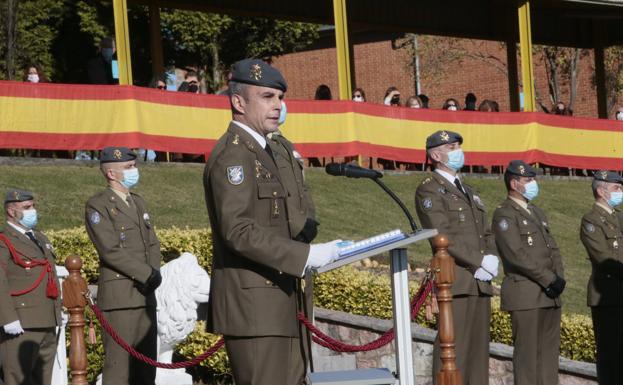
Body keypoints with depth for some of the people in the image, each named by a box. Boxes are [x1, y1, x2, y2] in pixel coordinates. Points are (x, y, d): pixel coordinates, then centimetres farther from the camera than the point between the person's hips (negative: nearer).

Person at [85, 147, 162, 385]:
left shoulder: (138, 203, 20)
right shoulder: (98, 205, -5)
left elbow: (153, 245, 16)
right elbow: (111, 250, -14)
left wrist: (154, 274, -3)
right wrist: (147, 274, -15)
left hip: (145, 294, 8)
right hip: (119, 296, -8)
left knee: (146, 364, 7)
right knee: (119, 365, -9)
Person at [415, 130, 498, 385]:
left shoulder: (469, 192, 25)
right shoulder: (429, 190, -2)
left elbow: (487, 234, 23)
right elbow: (443, 236, -12)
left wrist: (492, 259, 2)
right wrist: (480, 262, -13)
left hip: (481, 282, 8)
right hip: (456, 281, -8)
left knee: (478, 349, 4)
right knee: (453, 350, -12)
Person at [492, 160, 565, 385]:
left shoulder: (538, 213, 21)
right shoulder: (504, 215, -7)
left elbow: (553, 250, 18)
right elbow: (517, 255, -16)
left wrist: (559, 278, -1)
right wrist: (550, 280, -15)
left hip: (550, 295, 8)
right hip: (525, 296, -8)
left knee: (549, 352, 8)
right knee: (527, 353, -6)